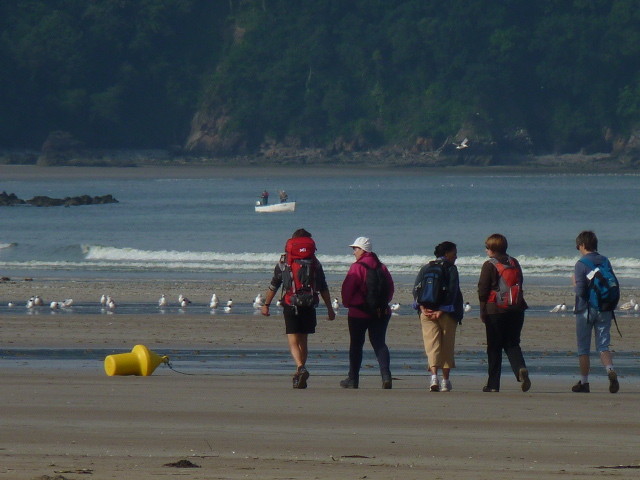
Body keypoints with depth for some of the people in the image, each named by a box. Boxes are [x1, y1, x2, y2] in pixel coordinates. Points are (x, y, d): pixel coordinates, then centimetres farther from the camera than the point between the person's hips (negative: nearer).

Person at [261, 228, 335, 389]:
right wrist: (329, 308, 13)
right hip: (309, 307, 2)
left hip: (290, 307, -2)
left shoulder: (283, 261, 2)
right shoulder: (315, 262, 6)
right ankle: (299, 374, 19)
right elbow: (323, 288, 7)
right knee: (303, 342, 15)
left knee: (293, 341, -6)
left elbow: (273, 285, 6)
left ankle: (301, 368, -30)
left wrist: (266, 304, 15)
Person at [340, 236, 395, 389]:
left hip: (359, 313, -5)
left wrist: (347, 303, 6)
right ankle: (386, 375, -13)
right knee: (379, 344, 5)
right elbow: (390, 288, 10)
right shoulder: (382, 267, 6)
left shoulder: (357, 267, -11)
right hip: (381, 313, 5)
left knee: (356, 345, 8)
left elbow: (347, 289, -12)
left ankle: (353, 379, 13)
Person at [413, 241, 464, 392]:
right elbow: (452, 291, -11)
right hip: (447, 312, -2)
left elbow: (416, 289, 2)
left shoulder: (426, 268, 11)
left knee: (432, 345, -2)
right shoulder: (451, 269, -1)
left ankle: (434, 376, -21)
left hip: (427, 312, 3)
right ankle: (445, 381, 11)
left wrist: (422, 308, -4)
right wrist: (442, 311, -11)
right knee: (447, 347, 8)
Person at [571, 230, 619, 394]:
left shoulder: (581, 264, -12)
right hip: (605, 310, 4)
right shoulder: (605, 261, 5)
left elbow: (580, 291, -16)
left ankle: (584, 382, 11)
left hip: (586, 310, -4)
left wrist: (575, 285, 4)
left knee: (583, 348, 7)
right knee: (603, 345, 5)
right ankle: (610, 370, -21)